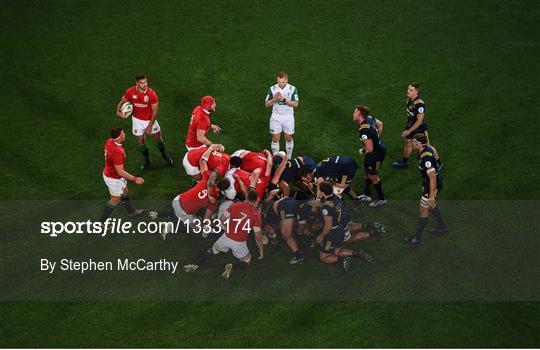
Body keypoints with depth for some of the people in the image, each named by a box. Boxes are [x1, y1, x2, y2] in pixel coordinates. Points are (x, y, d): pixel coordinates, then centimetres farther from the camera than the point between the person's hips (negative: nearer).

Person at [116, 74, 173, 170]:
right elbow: (122, 102, -2)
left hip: (150, 119, -1)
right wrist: (118, 111, -23)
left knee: (158, 137, 11)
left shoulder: (151, 94, -25)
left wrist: (150, 126, -18)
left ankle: (164, 155, 38)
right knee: (141, 141, 10)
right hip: (137, 119, 1)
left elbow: (155, 111, -18)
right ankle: (147, 161, 28)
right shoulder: (130, 92, -19)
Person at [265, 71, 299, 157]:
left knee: (289, 138, 9)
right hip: (276, 117, 0)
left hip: (288, 117, 0)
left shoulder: (292, 89, -9)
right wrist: (274, 99, -25)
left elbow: (296, 104, -17)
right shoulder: (272, 89, -6)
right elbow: (267, 104, -4)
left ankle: (289, 158, 24)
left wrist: (284, 99, -28)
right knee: (275, 139, 1)